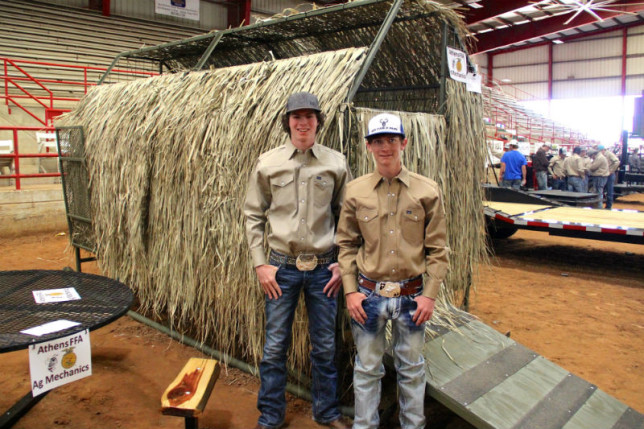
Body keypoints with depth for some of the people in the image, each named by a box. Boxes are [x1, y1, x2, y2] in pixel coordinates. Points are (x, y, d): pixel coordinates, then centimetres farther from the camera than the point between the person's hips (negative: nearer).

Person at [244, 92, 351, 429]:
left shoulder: (336, 163, 0)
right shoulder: (268, 163, 0)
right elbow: (253, 215, 4)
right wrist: (260, 264, -2)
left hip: (323, 268, 1)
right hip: (282, 267, 0)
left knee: (325, 346, 12)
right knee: (275, 345, 8)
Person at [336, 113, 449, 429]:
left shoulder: (427, 191, -4)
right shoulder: (355, 191, -1)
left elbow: (437, 248, 0)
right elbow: (346, 244, 4)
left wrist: (430, 294, -5)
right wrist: (350, 290, -3)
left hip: (411, 295, 0)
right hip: (368, 294, 0)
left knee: (411, 369, 16)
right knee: (367, 368, 14)